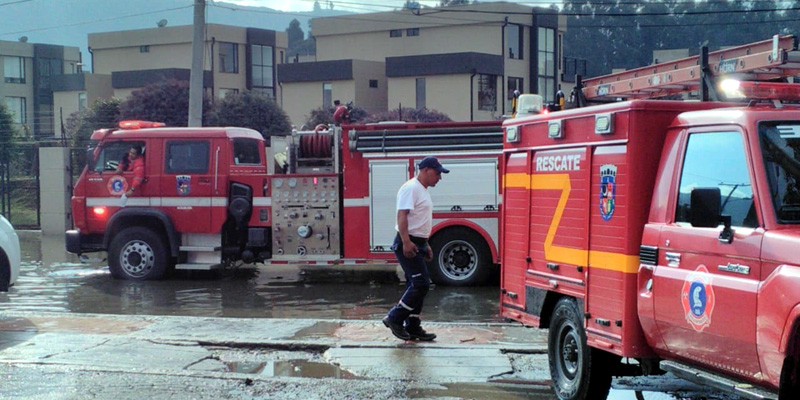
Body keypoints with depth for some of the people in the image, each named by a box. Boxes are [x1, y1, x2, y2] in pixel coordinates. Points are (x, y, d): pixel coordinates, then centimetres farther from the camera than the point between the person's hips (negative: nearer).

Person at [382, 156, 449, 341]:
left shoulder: (423, 191, 19)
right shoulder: (411, 188, -12)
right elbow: (402, 215, -21)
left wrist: (426, 245, 24)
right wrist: (406, 242, -29)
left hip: (417, 245, 10)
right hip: (408, 245, -10)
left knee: (416, 287, 10)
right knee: (421, 284, -13)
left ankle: (413, 327, 14)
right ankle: (394, 318, -6)